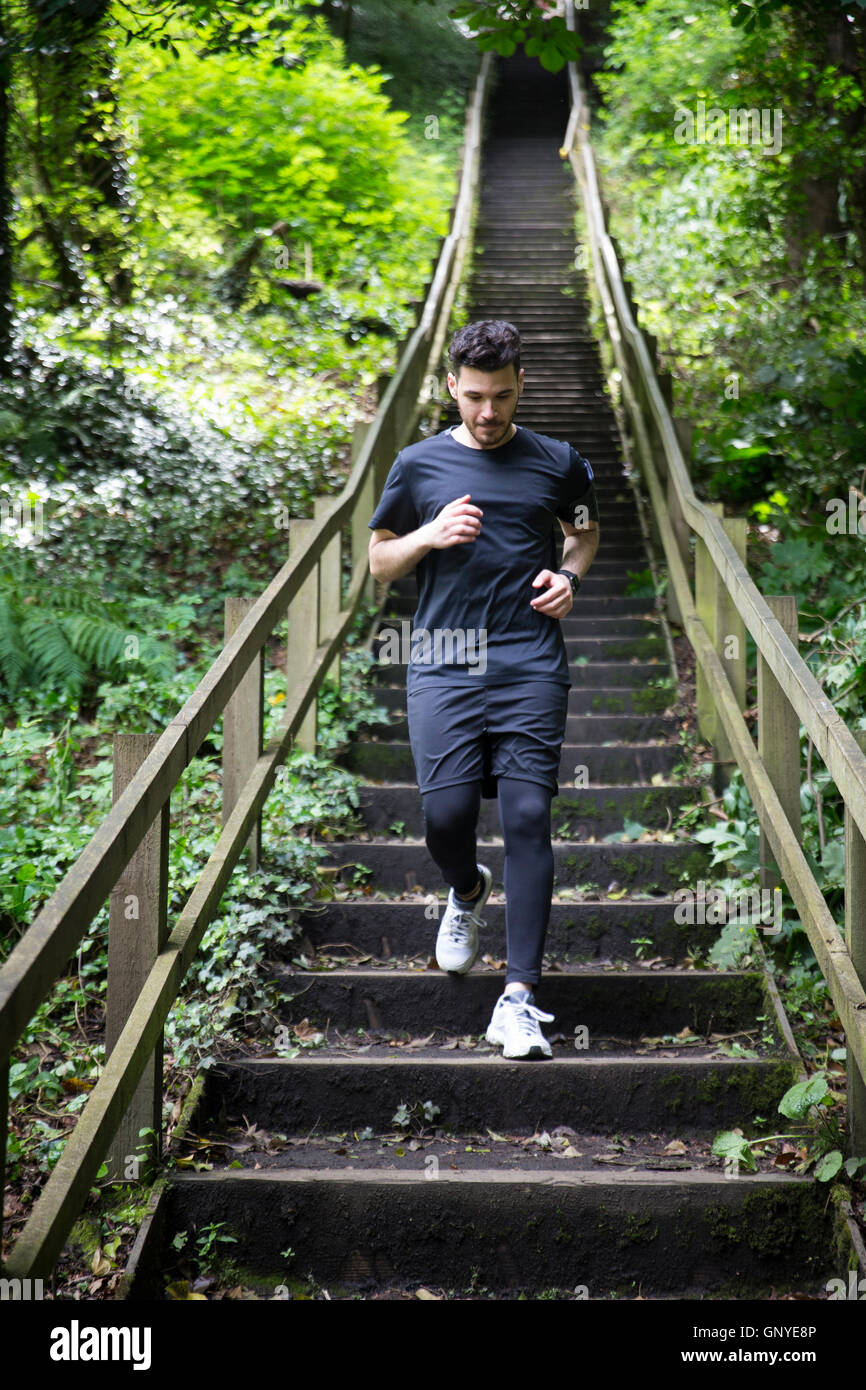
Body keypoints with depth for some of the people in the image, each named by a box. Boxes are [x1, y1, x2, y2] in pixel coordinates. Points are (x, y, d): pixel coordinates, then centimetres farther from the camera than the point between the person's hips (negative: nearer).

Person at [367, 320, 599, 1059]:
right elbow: (379, 559, 15)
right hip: (445, 660, 0)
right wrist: (429, 537, -5)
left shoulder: (558, 463, 10)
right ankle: (468, 892, 32)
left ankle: (519, 999, -7)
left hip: (531, 664, 0)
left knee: (528, 817, -9)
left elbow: (587, 531, 27)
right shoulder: (419, 464, 9)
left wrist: (570, 576, 6)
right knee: (446, 813, -7)